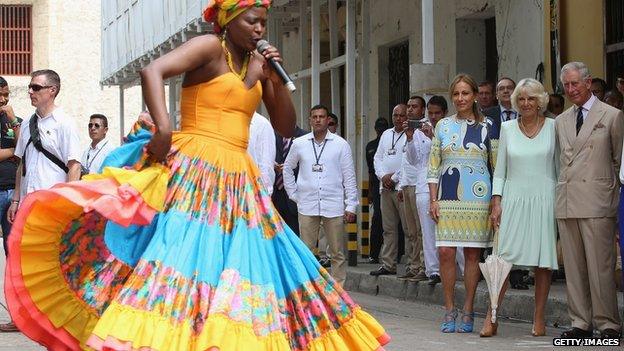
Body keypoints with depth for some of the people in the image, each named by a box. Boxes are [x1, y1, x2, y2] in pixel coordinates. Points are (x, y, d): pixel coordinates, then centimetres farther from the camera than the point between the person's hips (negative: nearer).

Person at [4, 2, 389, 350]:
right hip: (194, 173, -7)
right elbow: (152, 72, -19)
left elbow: (287, 128, 14)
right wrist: (163, 128, -29)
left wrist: (277, 78, 1)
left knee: (249, 264, 4)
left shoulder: (259, 63, 15)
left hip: (239, 181, 8)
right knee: (183, 256, -16)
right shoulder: (209, 47, -4)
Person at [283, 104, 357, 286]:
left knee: (338, 253, 1)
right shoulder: (299, 144, 7)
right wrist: (294, 194, 11)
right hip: (307, 206, 1)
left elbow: (349, 176, 4)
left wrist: (351, 206, -1)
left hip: (333, 206, -1)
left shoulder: (340, 144, 3)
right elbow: (287, 169, 20)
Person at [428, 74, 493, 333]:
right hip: (447, 198, 1)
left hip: (477, 199, -1)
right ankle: (449, 311, 5)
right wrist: (433, 200, 2)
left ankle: (468, 312, 10)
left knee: (472, 253, 1)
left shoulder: (487, 127, 5)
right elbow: (433, 166, 10)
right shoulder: (443, 126, 10)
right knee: (445, 252, -5)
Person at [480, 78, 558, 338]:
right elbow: (500, 170, 10)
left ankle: (539, 319, 8)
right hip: (513, 199, 1)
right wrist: (496, 204, 2)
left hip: (544, 200, -1)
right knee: (503, 259, -6)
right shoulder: (507, 128, 9)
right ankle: (491, 318, -4)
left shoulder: (553, 127, 4)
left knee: (543, 262, 0)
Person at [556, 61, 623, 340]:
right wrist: (562, 189, 11)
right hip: (566, 201, 5)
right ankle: (581, 323, 11)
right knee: (573, 266, 6)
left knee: (600, 265, -7)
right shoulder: (561, 121, 17)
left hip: (596, 201, -5)